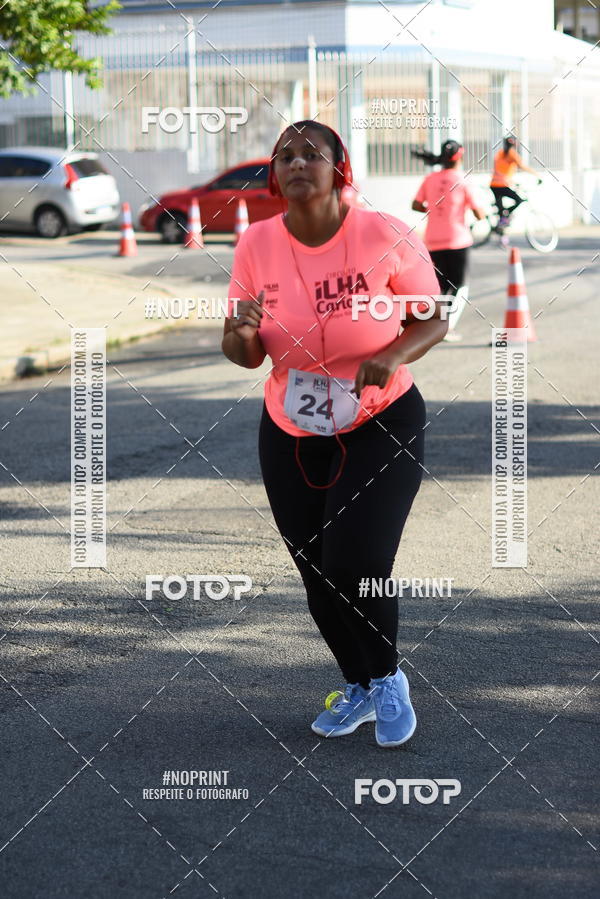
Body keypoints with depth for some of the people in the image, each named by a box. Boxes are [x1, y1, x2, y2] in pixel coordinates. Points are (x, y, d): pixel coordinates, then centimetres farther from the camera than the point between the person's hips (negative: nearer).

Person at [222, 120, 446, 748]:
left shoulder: (385, 237, -17)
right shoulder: (255, 245, -8)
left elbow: (433, 320, -5)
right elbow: (246, 358, -1)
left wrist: (394, 356, -25)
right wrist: (240, 334, -25)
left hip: (381, 424, -3)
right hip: (290, 433, 4)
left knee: (355, 565, -17)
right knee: (317, 576, 9)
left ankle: (388, 679, 13)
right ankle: (358, 687, 36)